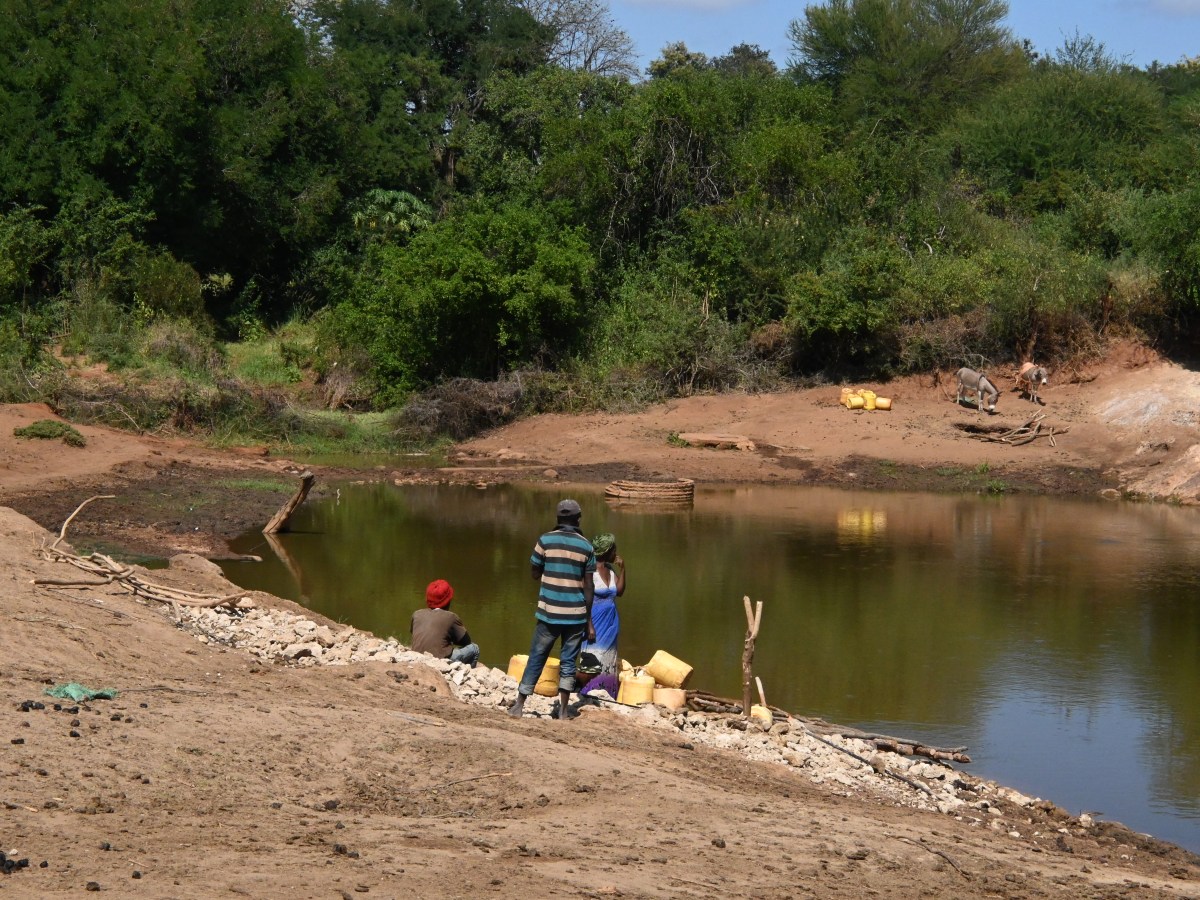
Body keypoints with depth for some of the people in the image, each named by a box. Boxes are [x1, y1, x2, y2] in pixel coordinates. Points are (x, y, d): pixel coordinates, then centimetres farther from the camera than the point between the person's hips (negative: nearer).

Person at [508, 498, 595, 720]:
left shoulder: (546, 540, -4)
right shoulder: (586, 546, 0)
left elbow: (534, 572, 4)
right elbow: (588, 586, 1)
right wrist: (589, 622, 6)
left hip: (549, 613, -1)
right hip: (576, 615, 1)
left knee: (536, 658, 8)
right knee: (568, 662, 8)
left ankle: (519, 706, 8)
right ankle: (563, 712, 7)